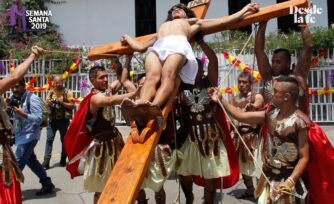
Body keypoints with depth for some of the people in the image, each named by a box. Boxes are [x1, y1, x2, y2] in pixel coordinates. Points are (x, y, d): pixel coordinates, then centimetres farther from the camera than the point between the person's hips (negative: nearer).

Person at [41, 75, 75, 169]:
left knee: (64, 140, 7)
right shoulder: (51, 92, 8)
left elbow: (72, 105, -7)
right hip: (52, 119, 3)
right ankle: (46, 161, -6)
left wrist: (62, 102, -19)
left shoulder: (67, 92, -3)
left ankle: (63, 160, 20)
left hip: (63, 120, -3)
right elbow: (46, 104, 12)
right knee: (49, 139, -5)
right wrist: (48, 103, -11)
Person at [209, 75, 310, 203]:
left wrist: (290, 181, -25)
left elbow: (304, 157, -16)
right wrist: (220, 100, 2)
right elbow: (241, 116, 3)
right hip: (268, 177, 6)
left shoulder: (300, 122, -17)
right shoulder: (271, 114, 1)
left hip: (287, 180, -6)